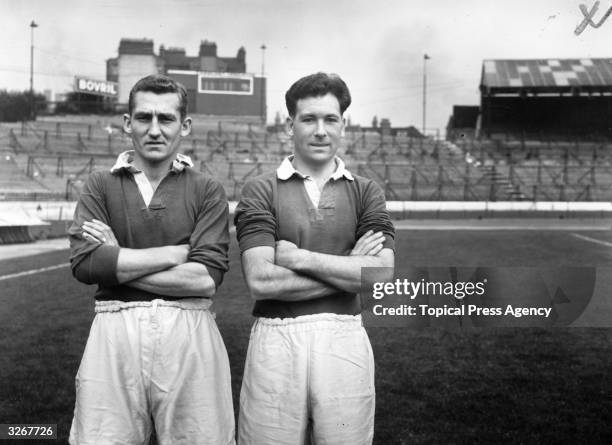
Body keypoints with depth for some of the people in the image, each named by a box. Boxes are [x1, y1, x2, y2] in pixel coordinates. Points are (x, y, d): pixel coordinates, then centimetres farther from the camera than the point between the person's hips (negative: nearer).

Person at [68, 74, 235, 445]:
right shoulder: (101, 186, 9)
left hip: (189, 334, -1)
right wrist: (176, 252, -8)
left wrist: (117, 262, -7)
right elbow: (84, 263, -6)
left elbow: (206, 278, -8)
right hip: (115, 332, 1)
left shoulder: (207, 191, 5)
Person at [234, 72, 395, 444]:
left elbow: (382, 274, -6)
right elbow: (260, 281, -10)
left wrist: (301, 257, -10)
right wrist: (349, 268, -8)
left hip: (345, 340, 1)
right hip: (275, 340, -1)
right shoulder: (260, 192, 2)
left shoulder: (366, 192, 7)